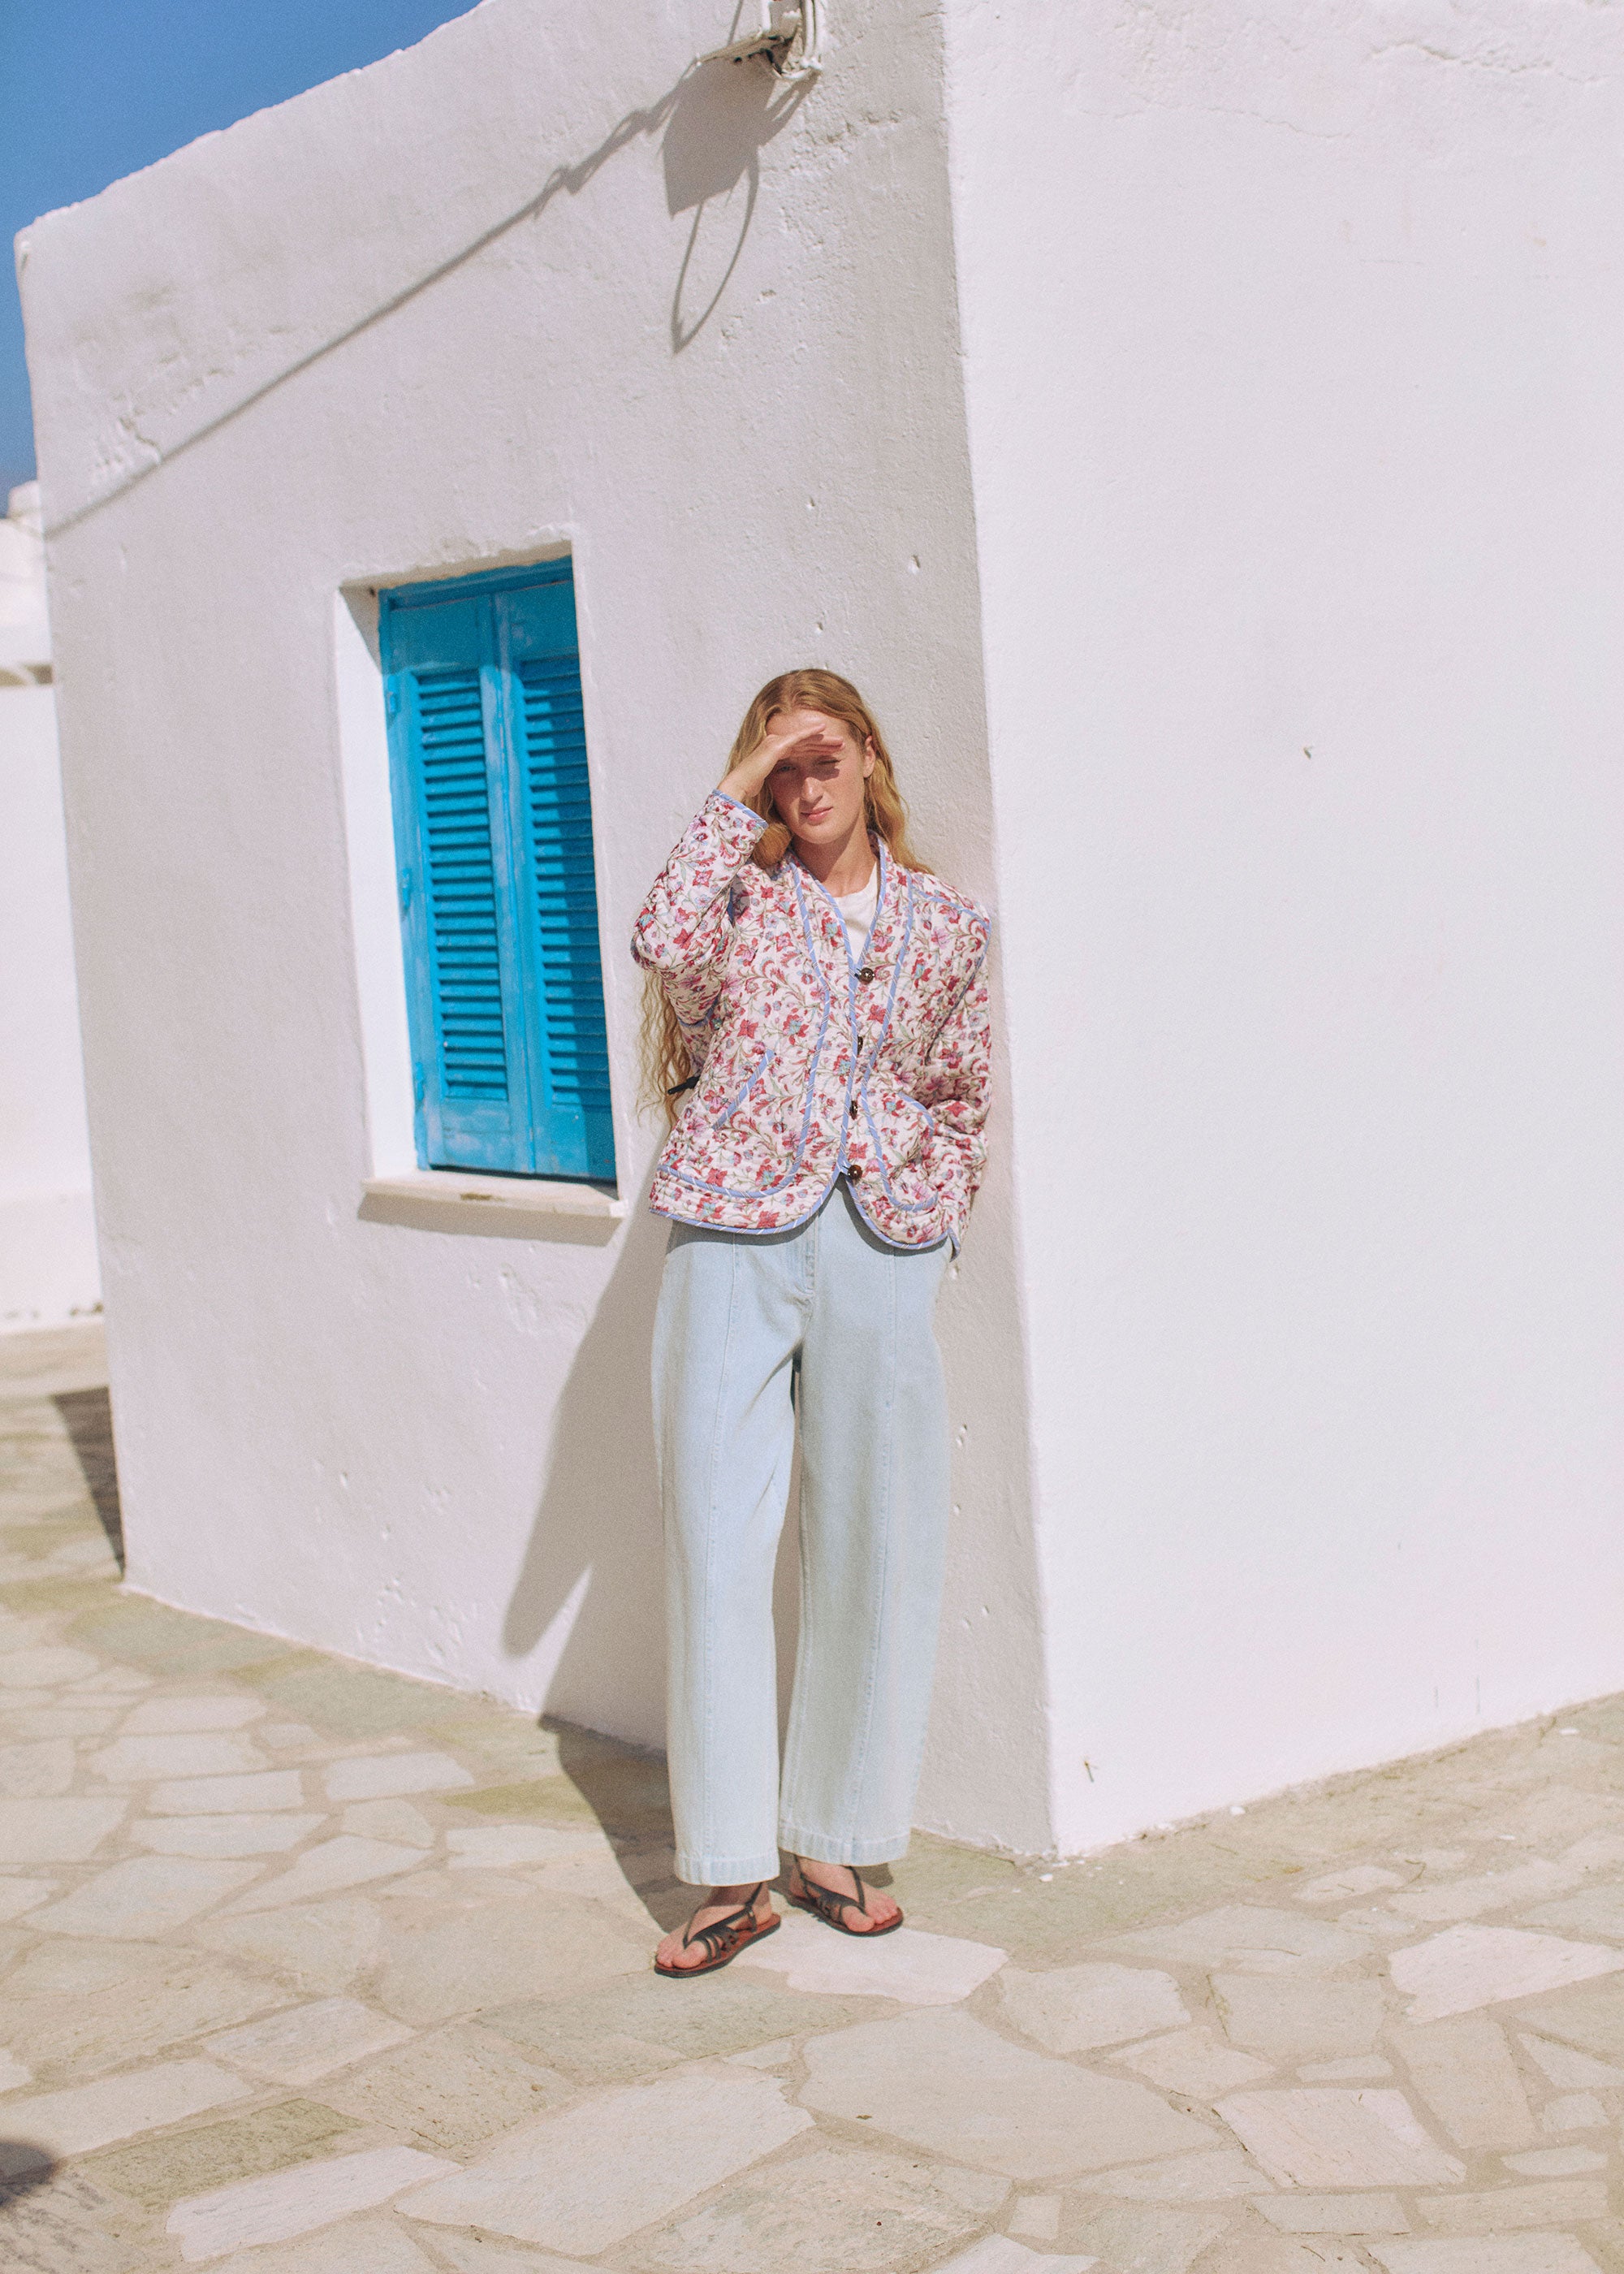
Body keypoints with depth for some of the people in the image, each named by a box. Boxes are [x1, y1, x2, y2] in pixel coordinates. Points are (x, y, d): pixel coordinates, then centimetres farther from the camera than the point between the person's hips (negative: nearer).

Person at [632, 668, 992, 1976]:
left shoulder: (944, 923, 13)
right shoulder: (743, 892, 6)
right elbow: (667, 943, -17)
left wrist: (938, 1218, 8)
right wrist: (735, 798, -8)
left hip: (881, 1246, 2)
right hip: (735, 1240, -2)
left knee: (875, 1549, 5)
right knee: (717, 1540, -3)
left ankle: (834, 1842, 20)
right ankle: (731, 1875, 5)